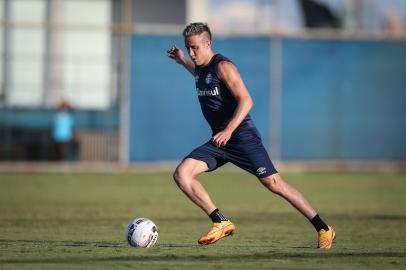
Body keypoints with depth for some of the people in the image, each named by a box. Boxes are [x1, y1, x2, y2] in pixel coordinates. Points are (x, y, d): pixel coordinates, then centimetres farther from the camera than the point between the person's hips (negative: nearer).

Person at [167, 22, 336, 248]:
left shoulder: (223, 66, -12)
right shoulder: (201, 67, 13)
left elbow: (246, 101, -22)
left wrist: (228, 130, -32)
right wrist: (182, 62, 34)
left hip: (242, 135, -8)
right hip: (219, 140, 8)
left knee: (274, 183, -9)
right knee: (181, 174, -10)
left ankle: (324, 229, 1)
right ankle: (222, 223, -8)